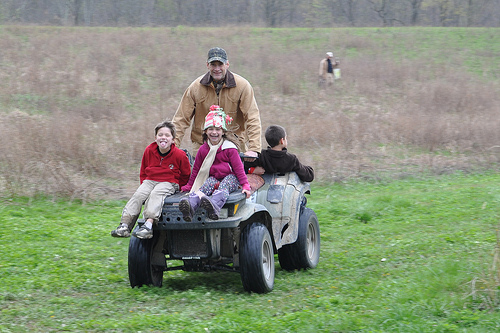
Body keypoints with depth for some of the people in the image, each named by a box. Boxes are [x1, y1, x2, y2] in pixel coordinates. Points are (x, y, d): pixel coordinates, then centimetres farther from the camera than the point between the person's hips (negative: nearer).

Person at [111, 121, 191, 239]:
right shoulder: (149, 151, 4)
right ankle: (124, 225, -35)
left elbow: (186, 175, 6)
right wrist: (144, 183, 7)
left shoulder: (179, 155, -7)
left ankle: (148, 226, -53)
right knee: (138, 195, -25)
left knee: (155, 195, -34)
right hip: (150, 180, 4)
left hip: (169, 183, -4)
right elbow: (143, 171, 19)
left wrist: (176, 187, 2)